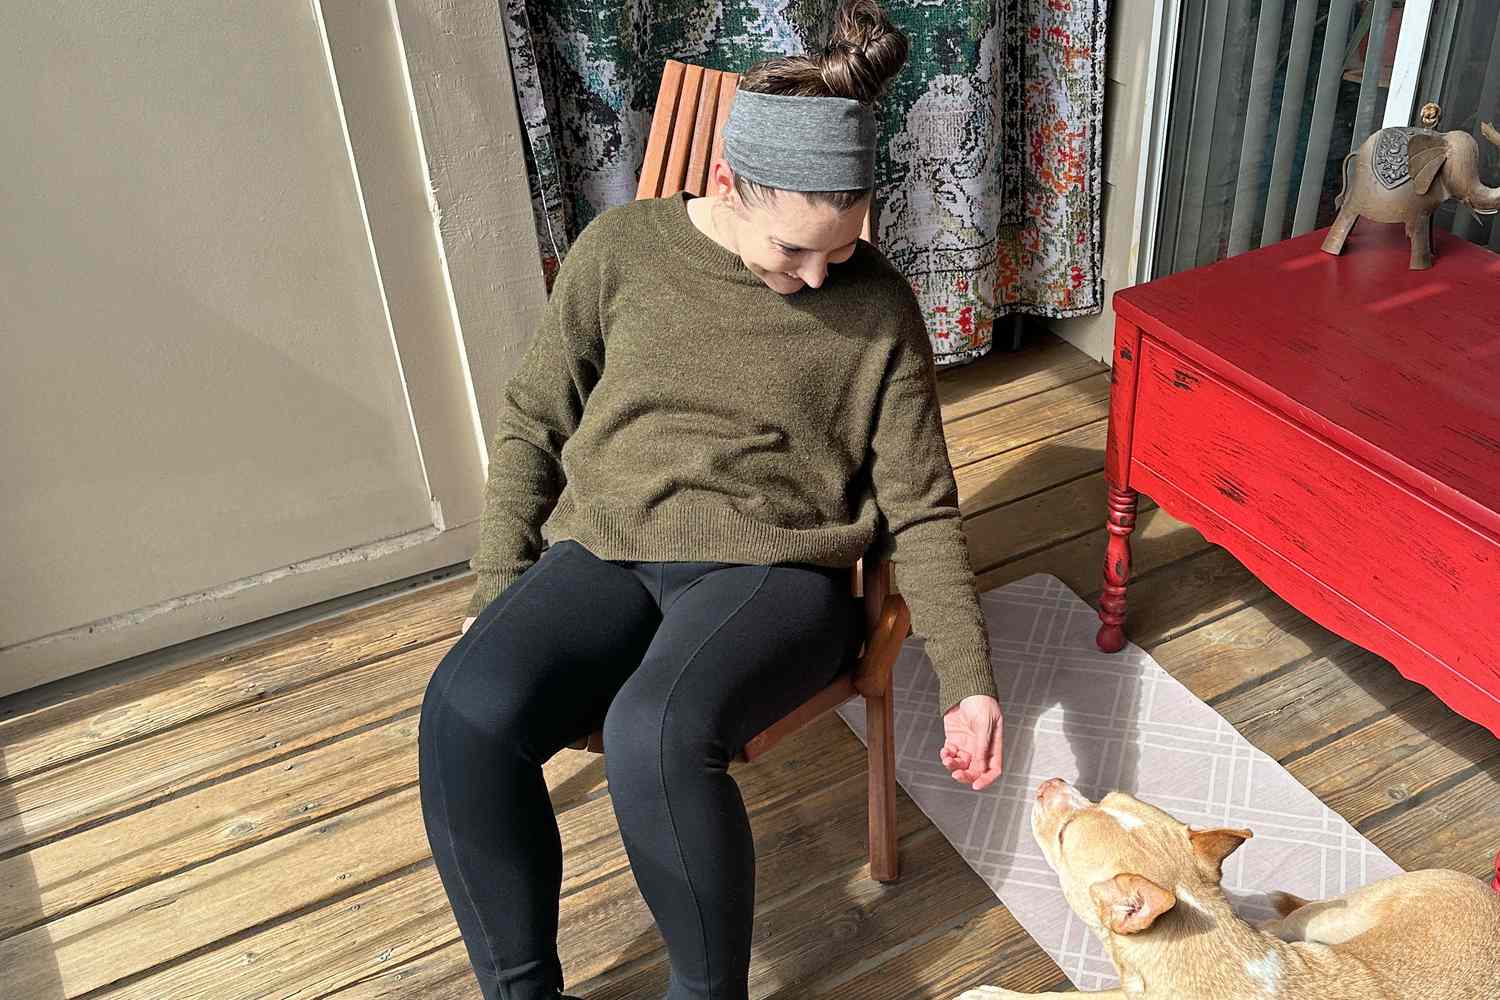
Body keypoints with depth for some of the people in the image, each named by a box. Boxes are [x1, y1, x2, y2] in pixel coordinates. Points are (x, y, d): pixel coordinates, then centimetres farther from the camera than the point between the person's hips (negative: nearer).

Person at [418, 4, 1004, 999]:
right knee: (467, 711, -27)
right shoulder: (622, 249, 2)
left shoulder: (878, 304, -1)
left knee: (658, 734, -34)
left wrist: (970, 682, -4)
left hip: (772, 570, -2)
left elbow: (921, 512, 3)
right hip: (602, 553, 3)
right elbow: (533, 427, 10)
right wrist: (495, 598, 2)